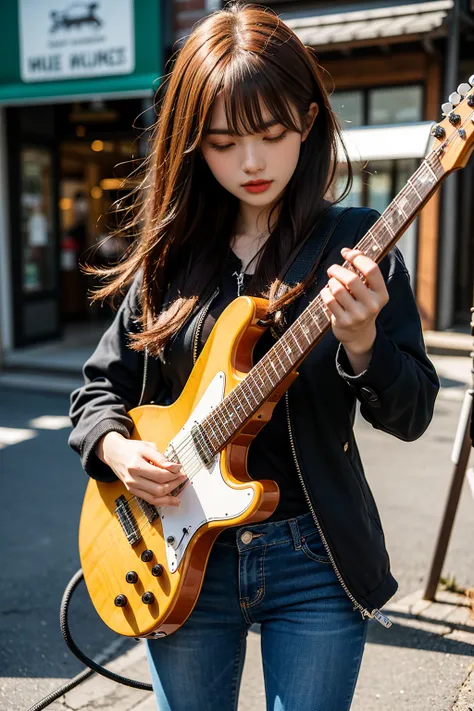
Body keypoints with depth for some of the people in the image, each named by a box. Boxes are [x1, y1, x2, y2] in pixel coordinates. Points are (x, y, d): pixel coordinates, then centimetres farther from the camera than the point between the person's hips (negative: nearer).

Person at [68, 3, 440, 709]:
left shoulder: (356, 246, -7)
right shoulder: (171, 254, 1)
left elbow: (412, 412, -9)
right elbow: (102, 386, 9)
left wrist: (361, 343, -28)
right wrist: (115, 445, -11)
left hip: (316, 560, -2)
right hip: (183, 550, 3)